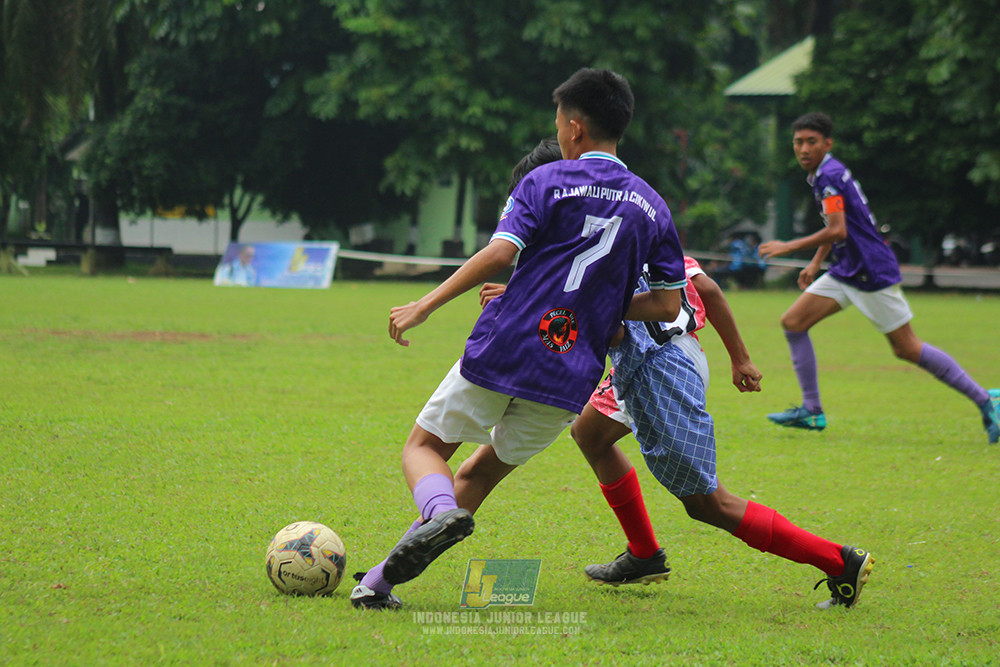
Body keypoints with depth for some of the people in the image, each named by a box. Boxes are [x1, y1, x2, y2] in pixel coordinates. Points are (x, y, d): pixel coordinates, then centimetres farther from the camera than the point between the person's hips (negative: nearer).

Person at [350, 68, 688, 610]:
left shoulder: (547, 181, 0)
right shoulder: (651, 206, 12)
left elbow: (500, 253, -13)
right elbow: (668, 303, 10)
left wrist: (426, 305, -9)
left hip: (502, 352, -4)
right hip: (572, 377, 4)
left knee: (423, 447, 14)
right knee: (487, 466, 20)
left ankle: (441, 511, -22)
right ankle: (382, 581, 8)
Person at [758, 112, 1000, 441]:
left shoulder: (830, 176, -18)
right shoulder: (822, 174, 12)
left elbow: (837, 230, -27)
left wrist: (788, 247, -22)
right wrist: (815, 263, 24)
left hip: (873, 274, -10)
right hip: (845, 271, 10)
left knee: (907, 349, -6)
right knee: (792, 323, 2)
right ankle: (812, 411, 6)